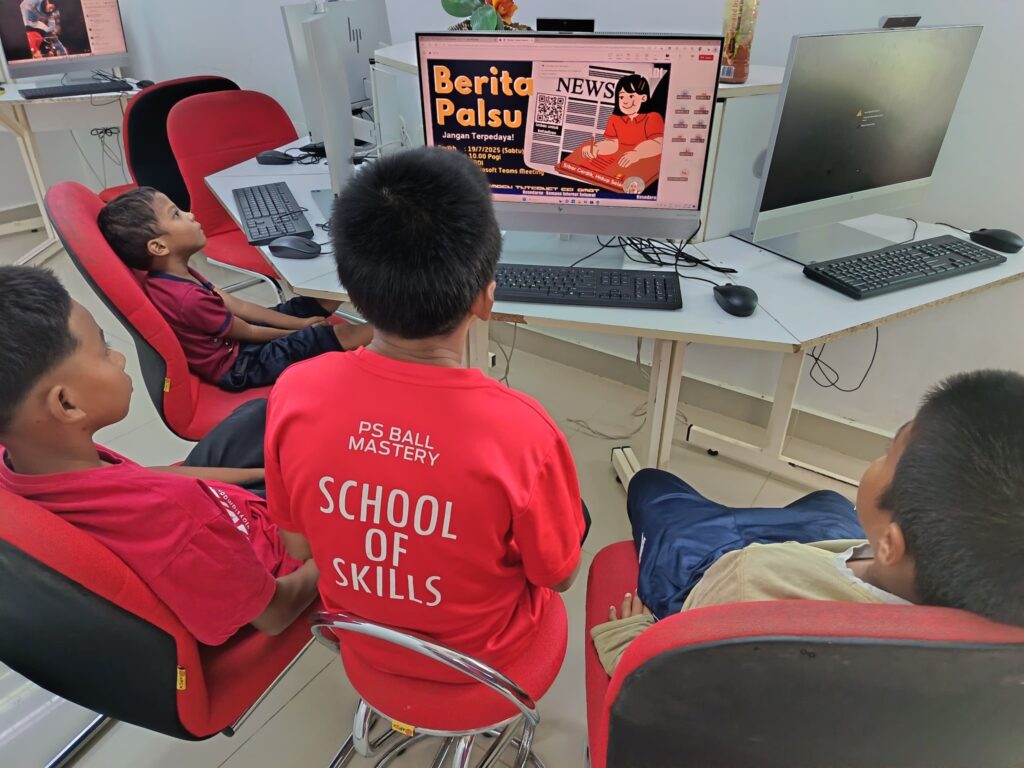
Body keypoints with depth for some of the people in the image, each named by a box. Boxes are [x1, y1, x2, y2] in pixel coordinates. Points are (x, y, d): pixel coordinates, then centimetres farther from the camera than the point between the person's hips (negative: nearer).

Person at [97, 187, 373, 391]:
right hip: (236, 365, -9)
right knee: (342, 334, -16)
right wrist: (301, 330, -2)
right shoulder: (190, 298, -32)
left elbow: (238, 306, 0)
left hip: (231, 339, 9)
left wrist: (300, 323, -2)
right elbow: (248, 332, -18)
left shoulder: (172, 276, -3)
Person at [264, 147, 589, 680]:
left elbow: (297, 531, -7)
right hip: (479, 652, -3)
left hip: (361, 637, 4)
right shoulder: (521, 432, -37)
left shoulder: (293, 393, -27)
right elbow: (558, 576, -17)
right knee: (574, 514, 24)